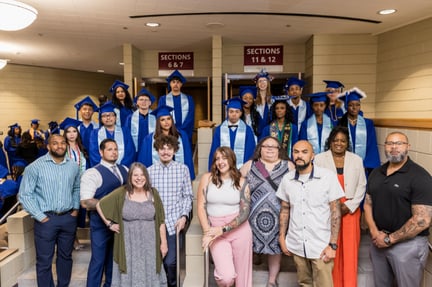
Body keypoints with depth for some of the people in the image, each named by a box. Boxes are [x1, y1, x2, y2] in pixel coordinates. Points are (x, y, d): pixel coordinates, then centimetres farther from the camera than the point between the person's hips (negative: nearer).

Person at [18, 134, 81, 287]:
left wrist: (75, 209, 6)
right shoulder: (35, 167, -9)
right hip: (46, 219, -4)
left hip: (68, 218, 4)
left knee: (65, 256, 17)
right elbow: (24, 195, -8)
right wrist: (40, 217, -10)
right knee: (44, 260, 7)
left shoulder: (73, 166, 4)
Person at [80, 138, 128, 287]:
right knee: (98, 259, 6)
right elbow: (86, 202, -20)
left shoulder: (125, 170, 7)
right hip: (101, 222, -6)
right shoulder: (92, 173, -13)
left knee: (115, 258, 19)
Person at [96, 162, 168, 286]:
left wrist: (164, 242, 0)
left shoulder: (153, 193, 0)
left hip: (149, 245, 1)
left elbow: (160, 221, 2)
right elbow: (99, 205, 4)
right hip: (128, 245, -1)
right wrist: (109, 224, 1)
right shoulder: (121, 193, -4)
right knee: (129, 276, 10)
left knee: (149, 275, 11)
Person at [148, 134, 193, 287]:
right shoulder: (150, 170, 4)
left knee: (170, 261, -4)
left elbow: (187, 196, 4)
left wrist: (184, 216, -6)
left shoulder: (183, 169, 3)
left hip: (174, 222, -1)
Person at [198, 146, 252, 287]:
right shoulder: (207, 178, 0)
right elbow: (201, 207, -1)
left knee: (242, 273, 9)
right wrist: (207, 232, -13)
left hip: (240, 230, 1)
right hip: (215, 230, -1)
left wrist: (223, 229, -16)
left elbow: (245, 212, -5)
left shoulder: (241, 182, 2)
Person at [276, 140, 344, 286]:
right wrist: (282, 238, 6)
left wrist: (332, 244, -11)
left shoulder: (328, 176, -11)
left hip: (321, 246, -3)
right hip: (296, 245, 3)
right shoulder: (287, 179, 0)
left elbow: (335, 211, -9)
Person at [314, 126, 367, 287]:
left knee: (350, 250, 3)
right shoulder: (320, 159, 1)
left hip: (350, 210, 2)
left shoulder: (357, 160, 8)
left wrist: (349, 205, -6)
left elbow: (361, 186, 5)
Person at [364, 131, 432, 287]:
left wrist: (390, 239, -15)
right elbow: (368, 204, 10)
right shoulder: (376, 173, 7)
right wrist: (374, 232, -6)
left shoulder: (419, 176, -14)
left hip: (408, 244, -5)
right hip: (378, 240, 6)